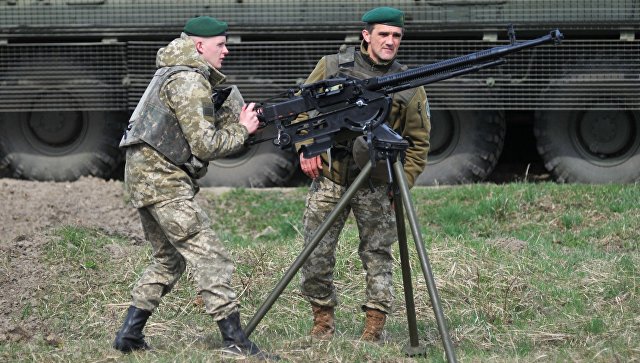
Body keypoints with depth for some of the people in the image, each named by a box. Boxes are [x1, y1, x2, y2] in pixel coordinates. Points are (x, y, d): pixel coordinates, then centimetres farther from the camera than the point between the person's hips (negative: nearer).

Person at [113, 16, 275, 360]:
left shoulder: (174, 73, 18)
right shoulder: (189, 81, -14)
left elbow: (202, 133, 18)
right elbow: (205, 145, -16)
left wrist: (234, 118, 3)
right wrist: (242, 130, -3)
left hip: (142, 175, 10)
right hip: (163, 179, -10)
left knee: (168, 259, 19)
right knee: (209, 257, -11)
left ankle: (129, 334, 16)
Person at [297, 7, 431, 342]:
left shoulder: (409, 86, 2)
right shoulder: (332, 67, 2)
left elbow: (418, 142, 6)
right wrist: (306, 147, -4)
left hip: (376, 185, 0)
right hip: (328, 178, 0)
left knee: (377, 255, 0)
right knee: (316, 253, 1)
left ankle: (374, 326, 7)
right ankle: (323, 319, 16)